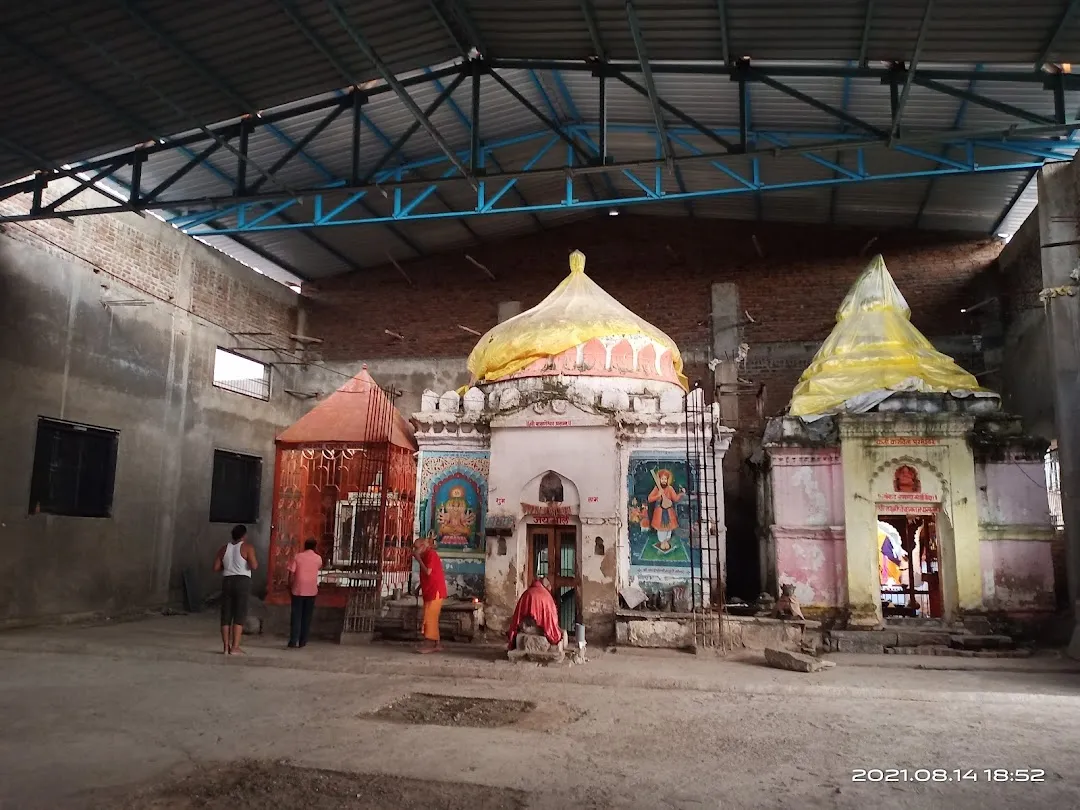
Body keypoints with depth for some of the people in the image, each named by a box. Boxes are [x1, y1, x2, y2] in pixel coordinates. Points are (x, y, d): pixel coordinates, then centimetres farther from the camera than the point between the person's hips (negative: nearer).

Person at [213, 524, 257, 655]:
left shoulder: (224, 548, 11)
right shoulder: (247, 547, -4)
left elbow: (216, 567, 9)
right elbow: (253, 566, -13)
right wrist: (256, 562, 8)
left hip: (227, 581, 5)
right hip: (242, 582, -5)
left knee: (226, 615, 6)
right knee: (240, 615, -3)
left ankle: (226, 647, 7)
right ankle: (235, 647, -6)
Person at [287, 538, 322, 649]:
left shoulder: (297, 557, -3)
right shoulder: (318, 558, 2)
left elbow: (291, 574, -5)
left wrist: (290, 587, 5)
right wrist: (315, 552, 28)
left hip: (298, 590, -1)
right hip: (311, 591, 1)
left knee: (296, 616, 3)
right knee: (307, 617, 9)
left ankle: (293, 641, -3)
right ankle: (302, 641, 10)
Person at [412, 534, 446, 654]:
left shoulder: (431, 554, -11)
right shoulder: (426, 556, 17)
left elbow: (428, 572, -21)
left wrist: (418, 559, -13)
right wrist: (419, 588, 16)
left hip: (435, 591, -10)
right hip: (430, 592, 10)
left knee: (430, 617, -11)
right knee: (432, 618, 10)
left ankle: (429, 644, -10)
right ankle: (436, 644, 13)